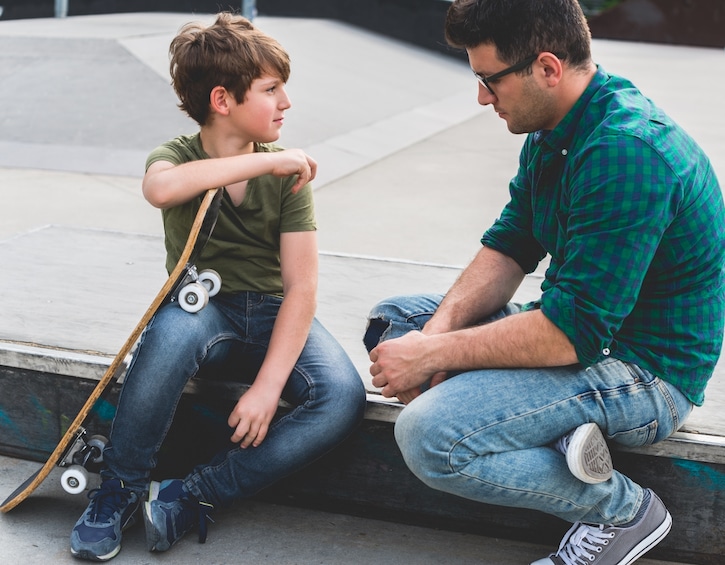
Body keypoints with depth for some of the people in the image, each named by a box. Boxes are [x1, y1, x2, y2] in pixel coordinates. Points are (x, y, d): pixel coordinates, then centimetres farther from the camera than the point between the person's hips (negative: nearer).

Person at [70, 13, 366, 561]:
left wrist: (267, 386, -22)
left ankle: (188, 498, -19)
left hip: (273, 315, 2)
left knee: (343, 396, -26)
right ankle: (119, 491, -17)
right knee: (175, 326, -38)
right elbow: (161, 188, -34)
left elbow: (302, 286, -11)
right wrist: (266, 160, -31)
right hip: (205, 310, -1)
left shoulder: (287, 176, -3)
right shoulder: (178, 156, -5)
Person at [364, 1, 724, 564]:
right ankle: (559, 444, -5)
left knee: (429, 437, -26)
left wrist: (435, 355, -21)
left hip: (642, 368, -11)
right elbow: (510, 244, 8)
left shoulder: (626, 153, -28)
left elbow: (574, 331, -29)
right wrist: (443, 326, -10)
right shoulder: (555, 130, 4)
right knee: (391, 320, 11)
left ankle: (624, 508, -6)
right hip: (581, 322, 11)